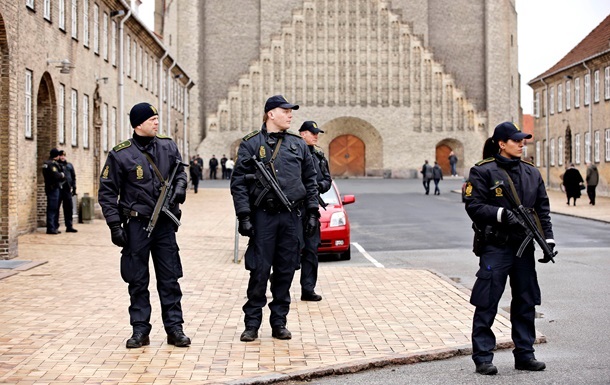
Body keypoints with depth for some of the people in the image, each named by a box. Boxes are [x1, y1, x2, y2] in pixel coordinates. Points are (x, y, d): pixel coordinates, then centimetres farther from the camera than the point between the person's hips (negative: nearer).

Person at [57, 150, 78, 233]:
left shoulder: (69, 165, 16)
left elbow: (73, 177, 17)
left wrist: (74, 188, 9)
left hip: (67, 189, 4)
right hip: (58, 189, -4)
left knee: (69, 208, 4)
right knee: (56, 208, 0)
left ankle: (69, 226, 10)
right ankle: (55, 226, 5)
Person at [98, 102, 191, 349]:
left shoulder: (168, 147, 5)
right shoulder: (121, 154, -5)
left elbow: (180, 173, 17)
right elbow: (107, 192, -3)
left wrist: (179, 189, -6)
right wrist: (115, 226, -8)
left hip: (165, 223, 3)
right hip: (136, 224, -3)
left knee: (170, 278, 5)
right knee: (137, 281, 5)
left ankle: (174, 328, 12)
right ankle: (140, 330, 14)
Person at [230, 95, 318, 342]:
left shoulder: (298, 144, 11)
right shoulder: (251, 144, 0)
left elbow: (310, 180, 16)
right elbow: (238, 182, -2)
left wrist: (312, 212, 9)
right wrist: (244, 217, -9)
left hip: (292, 217, 3)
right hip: (263, 216, -3)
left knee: (286, 272, 7)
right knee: (259, 272, -2)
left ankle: (279, 323, 17)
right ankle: (252, 324, 9)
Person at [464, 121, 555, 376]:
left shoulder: (532, 173, 12)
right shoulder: (483, 172, -6)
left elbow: (542, 209, 13)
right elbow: (473, 206, -11)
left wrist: (548, 239, 4)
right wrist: (501, 214, -24)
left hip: (524, 248, 6)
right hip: (495, 247, -6)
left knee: (526, 303, 11)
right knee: (486, 305, -2)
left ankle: (525, 355, 22)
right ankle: (482, 358, 8)